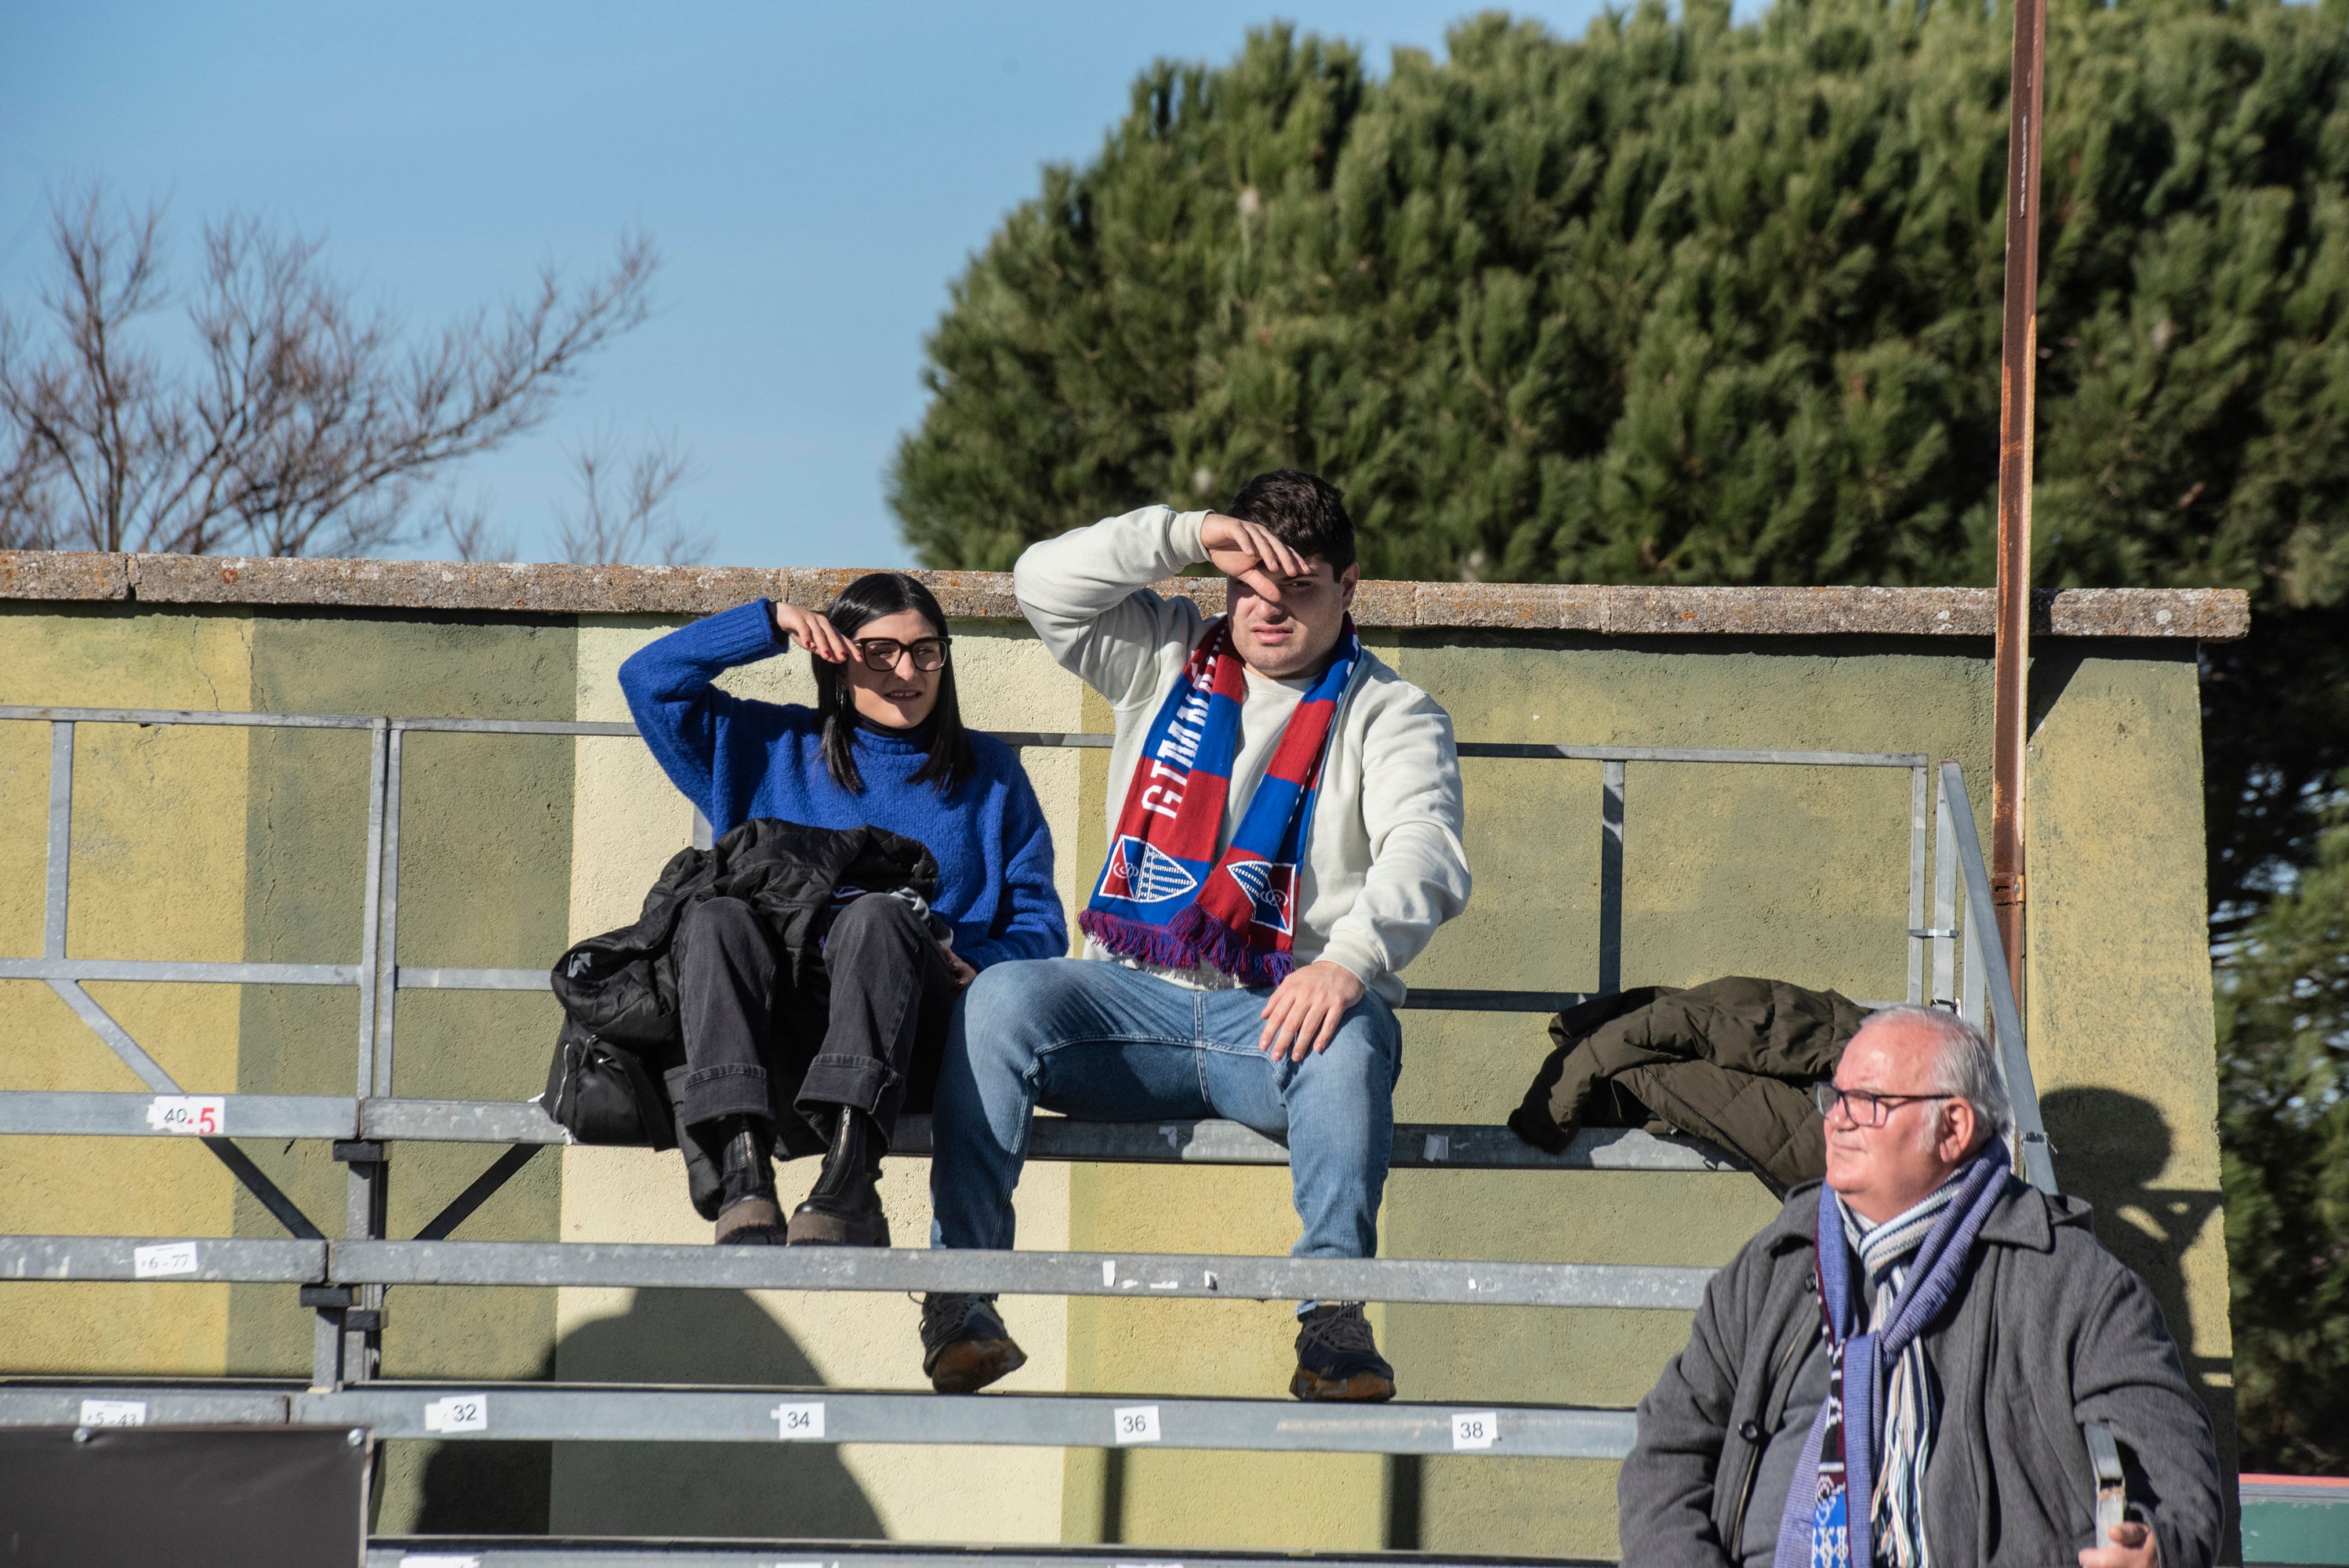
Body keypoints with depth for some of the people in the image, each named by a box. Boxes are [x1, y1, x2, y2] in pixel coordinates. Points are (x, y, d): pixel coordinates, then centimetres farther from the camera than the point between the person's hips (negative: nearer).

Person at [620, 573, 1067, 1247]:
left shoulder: (988, 773, 23)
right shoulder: (773, 749, 25)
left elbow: (1041, 923, 16)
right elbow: (649, 680, 17)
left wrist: (975, 963, -5)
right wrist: (771, 623, 11)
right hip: (779, 1040, 1)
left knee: (877, 915, -34)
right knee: (716, 918, -30)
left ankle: (849, 1183, -56)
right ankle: (742, 1176, -51)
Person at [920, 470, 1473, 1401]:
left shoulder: (1388, 713, 8)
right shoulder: (1166, 660, 18)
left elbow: (1426, 853, -11)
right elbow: (1045, 584, 5)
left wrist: (1350, 958, -32)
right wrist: (1190, 536, -5)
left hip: (1285, 1016, -2)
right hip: (1138, 1001, 3)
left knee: (1350, 1042, -37)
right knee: (1002, 998, -25)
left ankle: (1333, 1310, -43)